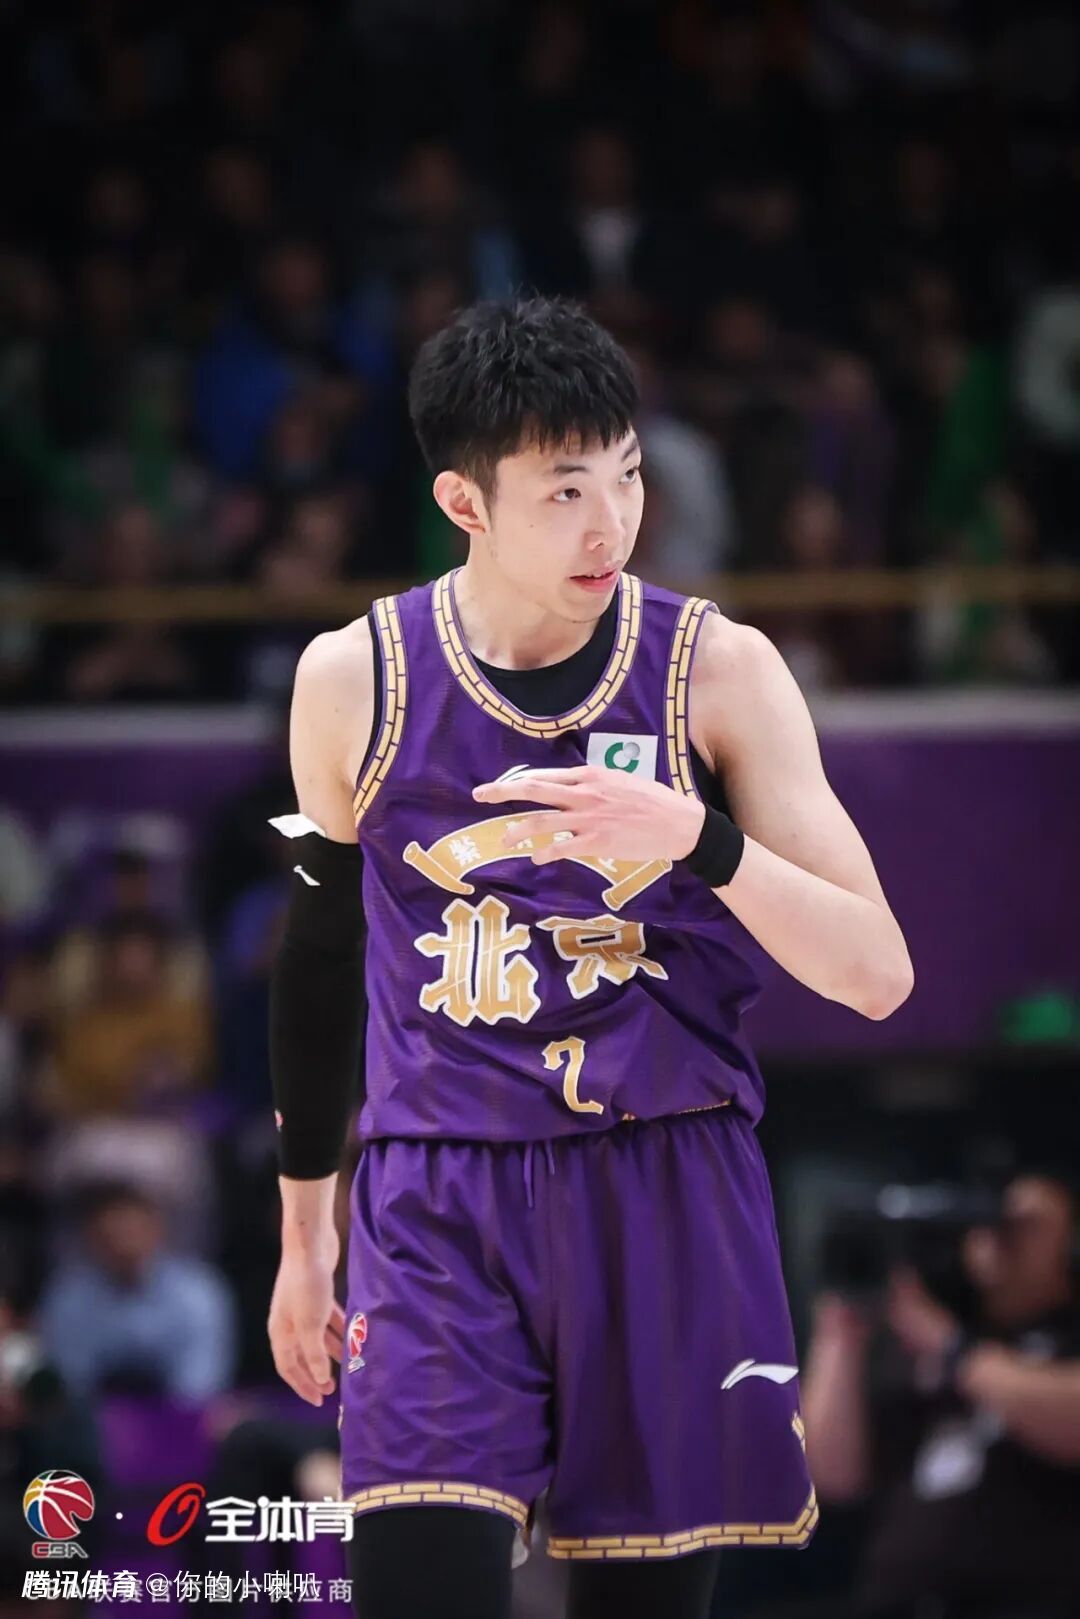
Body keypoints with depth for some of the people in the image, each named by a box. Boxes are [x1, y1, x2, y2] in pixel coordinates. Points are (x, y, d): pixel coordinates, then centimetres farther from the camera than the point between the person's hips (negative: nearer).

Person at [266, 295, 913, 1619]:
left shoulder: (717, 669, -4)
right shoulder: (352, 681, 0)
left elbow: (878, 976, -8)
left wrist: (700, 842, -25)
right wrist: (303, 1232, 19)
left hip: (668, 1199, 0)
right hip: (437, 1210, 0)